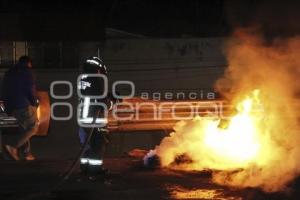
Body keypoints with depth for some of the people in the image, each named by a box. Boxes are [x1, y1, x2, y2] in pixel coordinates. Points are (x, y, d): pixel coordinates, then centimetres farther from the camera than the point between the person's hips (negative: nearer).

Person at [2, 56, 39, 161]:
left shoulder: (8, 73, 18)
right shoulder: (26, 72, -6)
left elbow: (5, 92, 19)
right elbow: (31, 90, -13)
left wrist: (8, 107, 20)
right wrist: (34, 103, 1)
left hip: (11, 107, 8)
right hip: (24, 105, -8)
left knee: (24, 129, 16)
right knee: (33, 127, 0)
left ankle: (27, 153, 12)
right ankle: (13, 146, -13)